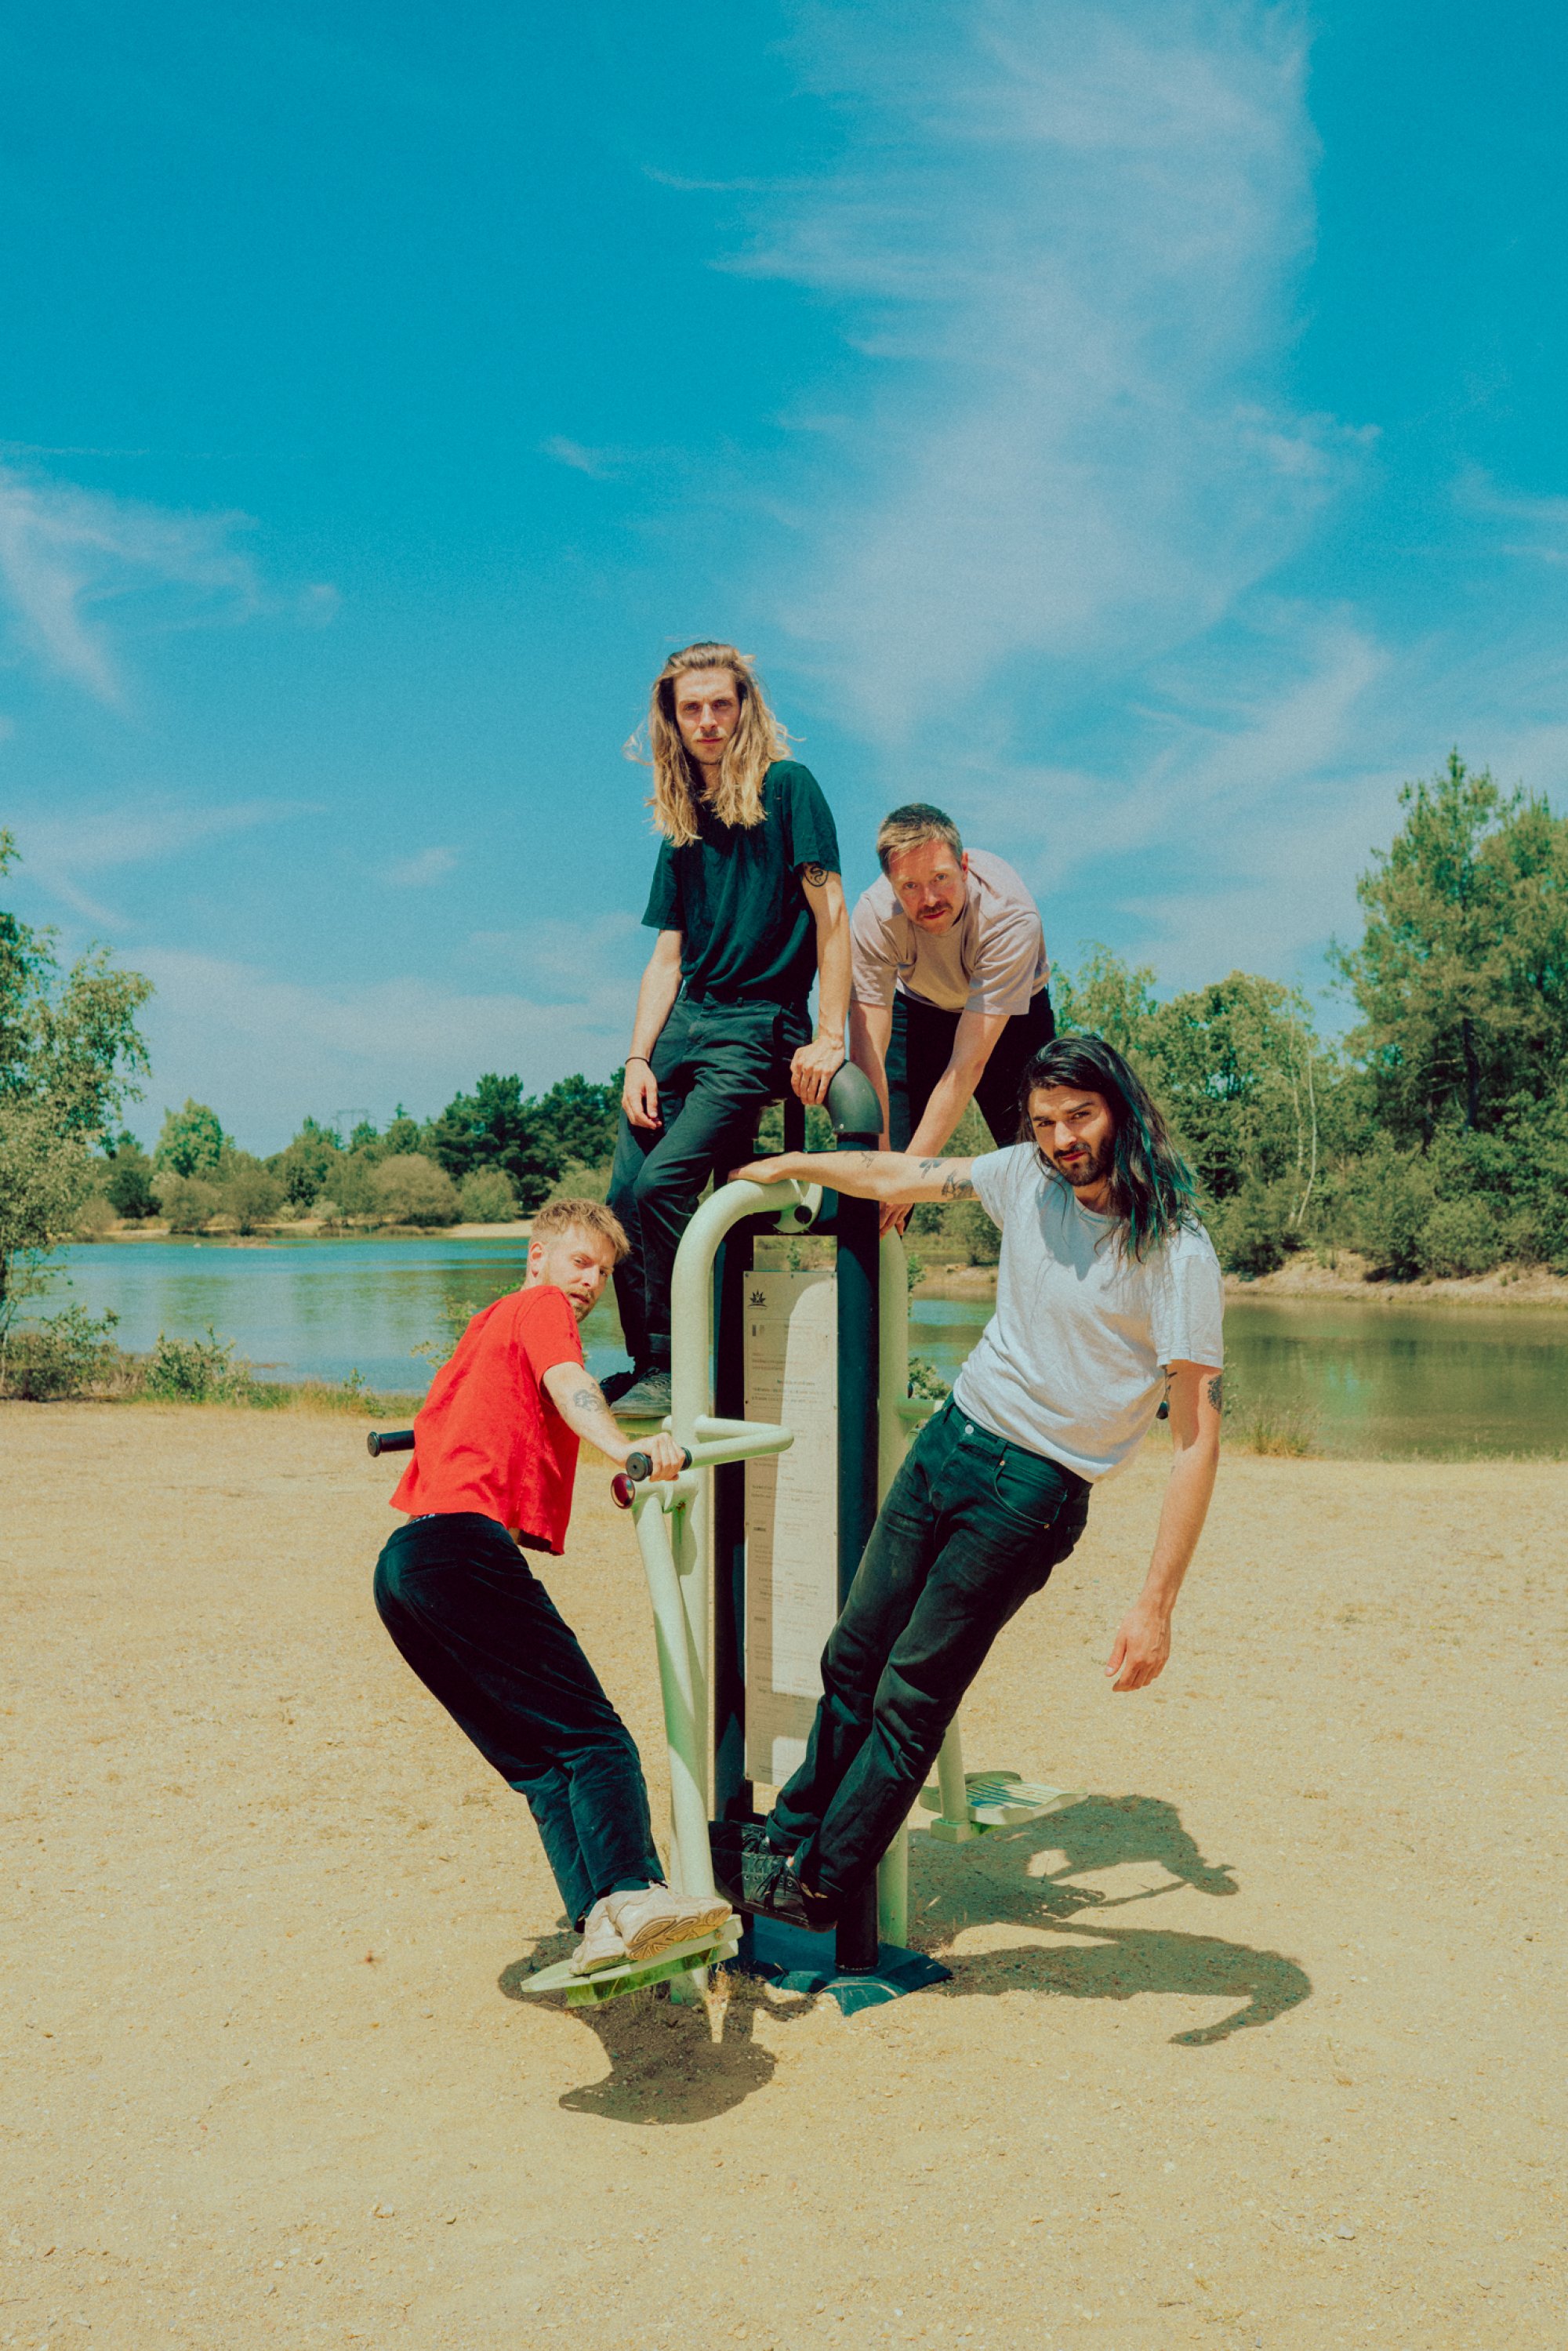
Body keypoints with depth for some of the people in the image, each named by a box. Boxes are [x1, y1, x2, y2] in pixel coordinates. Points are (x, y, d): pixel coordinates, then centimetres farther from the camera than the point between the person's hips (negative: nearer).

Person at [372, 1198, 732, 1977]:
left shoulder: (485, 1326, 32)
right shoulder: (541, 1306, 6)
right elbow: (566, 1381, -17)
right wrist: (624, 1449, -35)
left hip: (402, 1563, 9)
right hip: (468, 1547, -9)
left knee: (540, 1761, 5)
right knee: (592, 1736, -14)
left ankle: (598, 1923, -5)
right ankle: (633, 1896, -30)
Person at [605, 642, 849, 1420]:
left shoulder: (786, 787, 0)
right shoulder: (684, 827, 17)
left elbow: (830, 914, -6)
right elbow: (667, 956, 15)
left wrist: (828, 1039, -14)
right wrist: (638, 1059, 1)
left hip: (760, 1026, -6)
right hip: (684, 1021, 6)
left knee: (661, 1183, -21)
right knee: (624, 1195, -7)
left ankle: (667, 1373, -11)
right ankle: (641, 1370, 3)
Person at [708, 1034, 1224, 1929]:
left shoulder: (1176, 1252, -19)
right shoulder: (1029, 1176, -2)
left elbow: (1197, 1437, -20)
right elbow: (897, 1176, 15)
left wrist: (1156, 1606, -24)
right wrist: (788, 1164, 24)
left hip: (1033, 1491, -6)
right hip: (949, 1441, 6)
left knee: (911, 1699, 0)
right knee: (854, 1660, 15)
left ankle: (816, 1882, 18)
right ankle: (794, 1830, 34)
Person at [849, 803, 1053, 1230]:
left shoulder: (1010, 916, -36)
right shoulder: (874, 915, -31)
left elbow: (968, 1064, -37)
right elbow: (868, 1055, -32)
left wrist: (910, 1170, -40)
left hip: (1012, 1014, -1)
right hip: (918, 1007, 1)